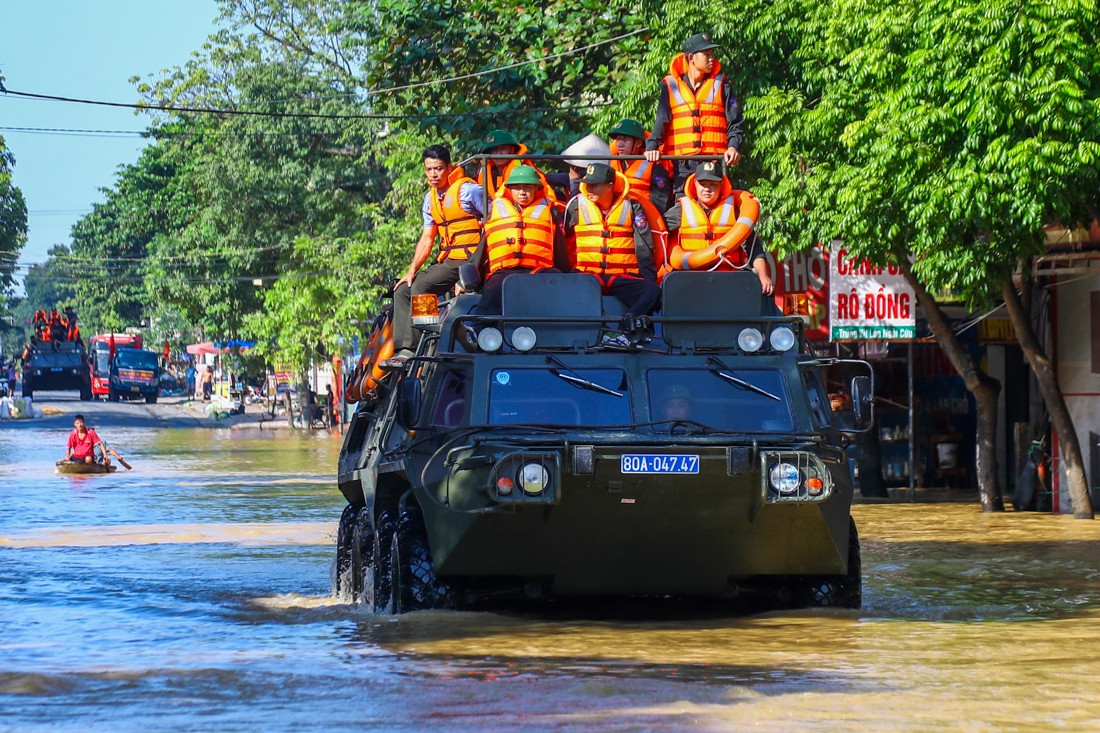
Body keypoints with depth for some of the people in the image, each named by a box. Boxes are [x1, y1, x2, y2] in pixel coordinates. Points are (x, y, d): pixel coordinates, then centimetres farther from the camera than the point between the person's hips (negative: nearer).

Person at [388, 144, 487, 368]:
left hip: (468, 261, -9)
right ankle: (400, 350, -1)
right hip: (446, 260, 9)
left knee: (421, 287, -24)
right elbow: (427, 238, 16)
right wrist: (412, 271, 5)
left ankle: (410, 348, -24)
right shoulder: (430, 198, 15)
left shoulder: (467, 190, -10)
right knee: (403, 290, 3)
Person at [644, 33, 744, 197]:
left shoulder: (721, 85, 12)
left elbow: (734, 121, 7)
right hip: (682, 163, 0)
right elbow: (661, 120, 3)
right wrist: (652, 146, -15)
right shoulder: (671, 86, 11)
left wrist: (734, 146, -12)